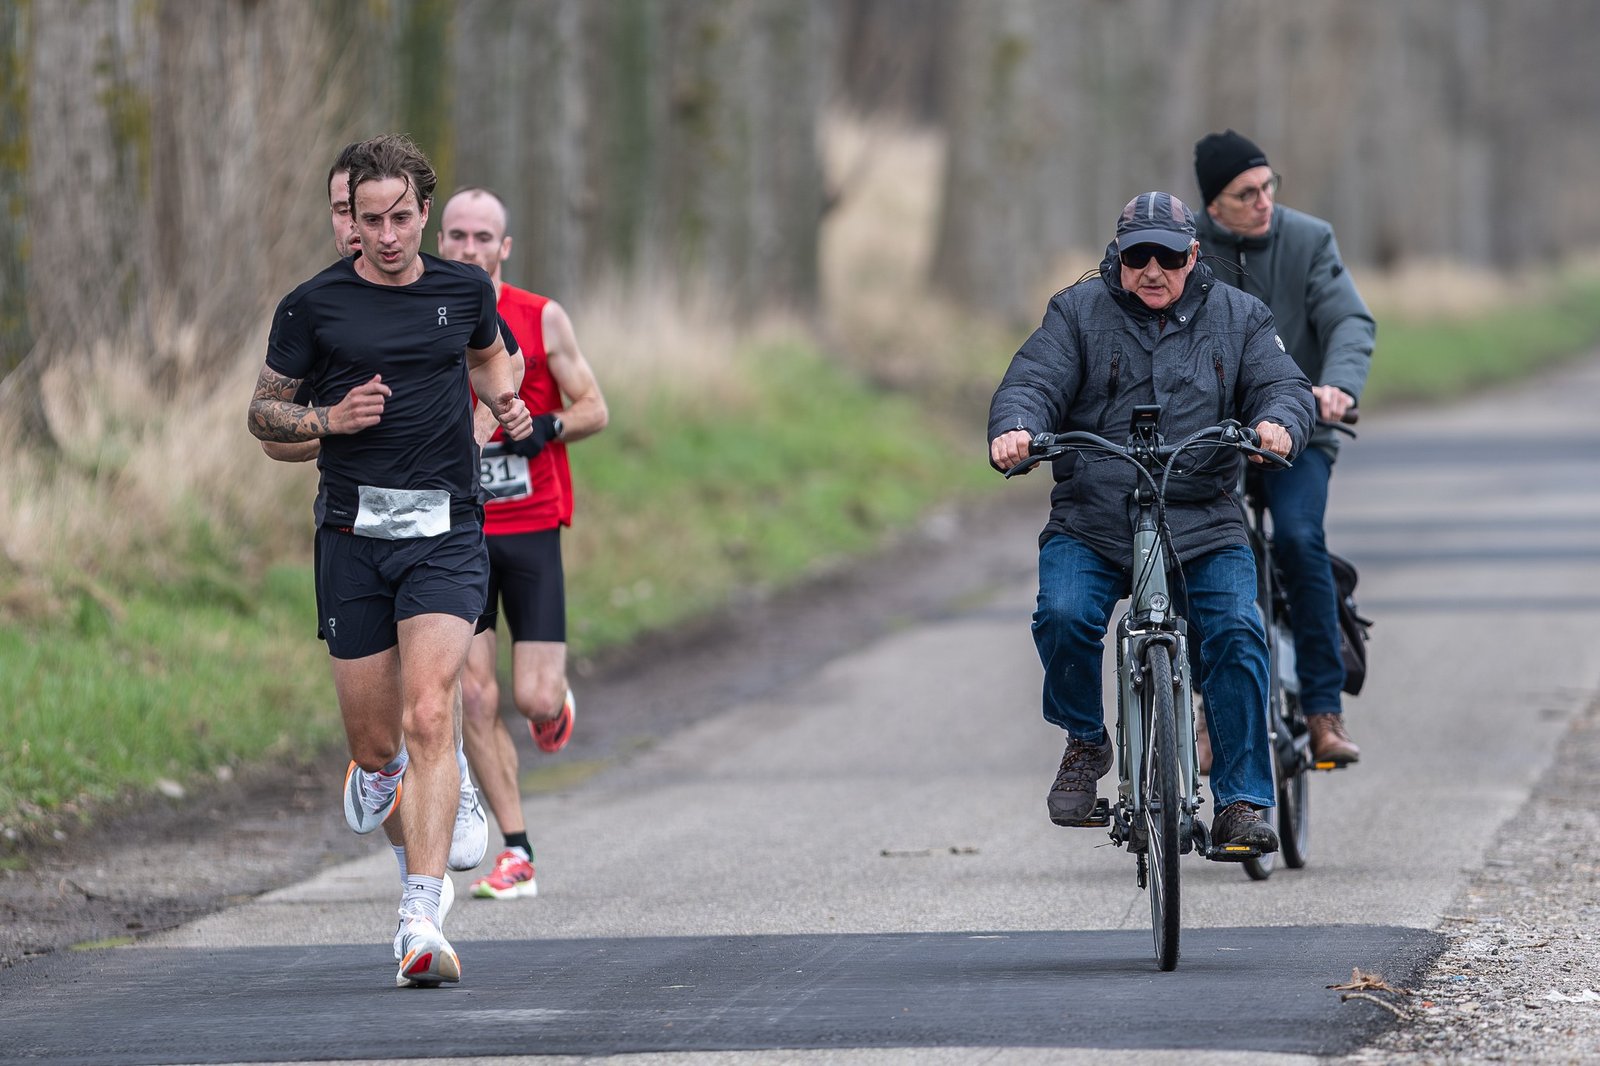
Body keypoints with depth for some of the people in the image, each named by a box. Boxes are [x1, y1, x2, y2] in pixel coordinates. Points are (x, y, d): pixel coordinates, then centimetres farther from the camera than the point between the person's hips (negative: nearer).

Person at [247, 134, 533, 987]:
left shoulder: (464, 290, 6)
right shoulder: (314, 306, 0)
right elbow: (263, 411, 8)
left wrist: (506, 402, 8)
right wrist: (328, 418, -11)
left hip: (445, 532, 0)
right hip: (353, 534, 0)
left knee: (429, 718, -17)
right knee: (375, 743, 4)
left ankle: (422, 920, -22)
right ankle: (378, 774, 42)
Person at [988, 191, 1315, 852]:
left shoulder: (1236, 318, 9)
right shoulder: (1078, 312, 6)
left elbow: (1281, 384, -1)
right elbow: (1034, 380, -4)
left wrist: (1278, 423, -26)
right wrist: (1015, 428, -28)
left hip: (1204, 527, 0)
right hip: (1090, 524, 0)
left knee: (1237, 634, -20)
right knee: (1064, 616, -26)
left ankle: (1241, 803, -12)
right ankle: (1085, 742, 3)